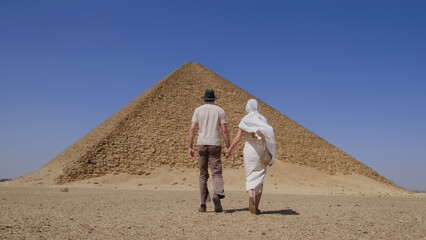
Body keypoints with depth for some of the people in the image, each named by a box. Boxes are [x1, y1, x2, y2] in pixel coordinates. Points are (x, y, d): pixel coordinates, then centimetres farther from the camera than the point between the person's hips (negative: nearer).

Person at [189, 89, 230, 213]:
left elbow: (192, 129, -1)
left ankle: (203, 204, 10)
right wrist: (228, 147, 3)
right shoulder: (220, 110, 6)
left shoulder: (198, 110, 7)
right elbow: (224, 130, -2)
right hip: (215, 145, -1)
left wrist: (190, 147, 1)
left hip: (201, 144, 1)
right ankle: (217, 195, -30)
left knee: (203, 175, 10)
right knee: (216, 173, -2)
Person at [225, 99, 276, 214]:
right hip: (262, 150, 2)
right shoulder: (263, 120, 5)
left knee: (250, 177, 6)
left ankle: (251, 196, -23)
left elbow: (238, 137, -6)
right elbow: (269, 138, 0)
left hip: (249, 148, -2)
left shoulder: (245, 120, 0)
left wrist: (229, 150, 3)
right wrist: (271, 157, 3)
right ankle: (256, 207, 9)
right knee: (259, 178, 9)